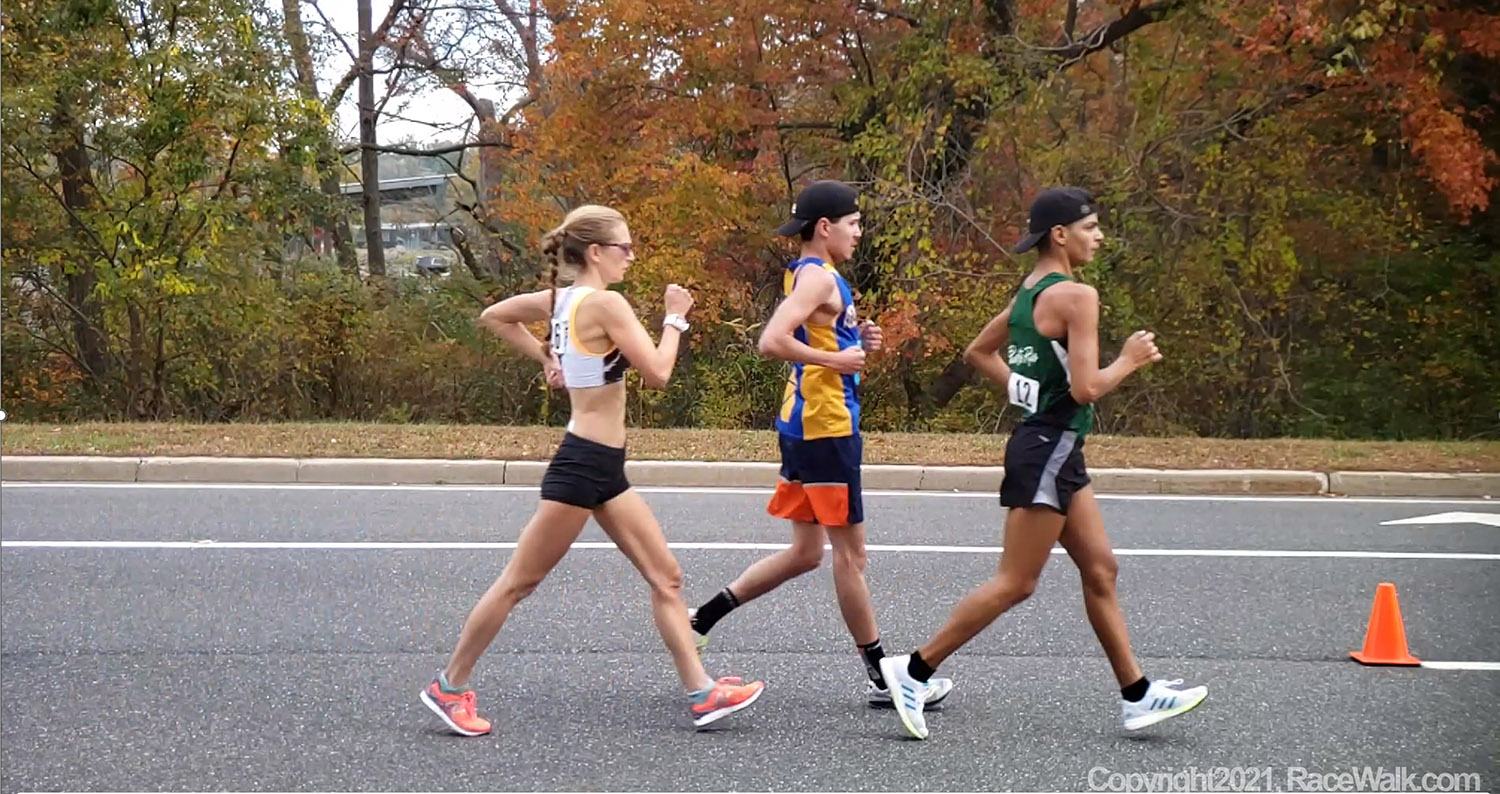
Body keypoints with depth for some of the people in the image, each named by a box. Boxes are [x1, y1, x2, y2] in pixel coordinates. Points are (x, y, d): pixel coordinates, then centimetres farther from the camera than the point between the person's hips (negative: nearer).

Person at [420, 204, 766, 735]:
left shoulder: (561, 299, 9)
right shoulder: (604, 303, -17)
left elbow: (492, 317, 20)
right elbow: (657, 374, -19)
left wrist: (545, 357, 17)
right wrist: (675, 318, -5)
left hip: (604, 469, 10)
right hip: (584, 464, -10)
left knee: (666, 576, 7)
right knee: (520, 581, 0)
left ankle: (701, 693, 7)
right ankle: (450, 687, 11)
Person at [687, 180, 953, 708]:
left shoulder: (810, 274, 16)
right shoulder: (819, 277, -15)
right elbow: (772, 342, -27)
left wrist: (857, 341, 10)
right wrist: (837, 358, -19)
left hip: (805, 427, 10)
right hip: (826, 428, -10)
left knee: (805, 552, 15)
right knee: (850, 553, -2)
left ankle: (701, 618, 16)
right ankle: (881, 676, 5)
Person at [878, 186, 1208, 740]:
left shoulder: (1030, 292, 12)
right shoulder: (1076, 296, -17)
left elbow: (977, 352, 22)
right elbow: (1086, 388, -22)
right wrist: (1129, 360, -6)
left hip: (1055, 449, 10)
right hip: (1049, 449, -10)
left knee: (1100, 570, 12)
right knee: (1015, 583, -5)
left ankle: (1137, 697, 16)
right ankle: (913, 670, 0)